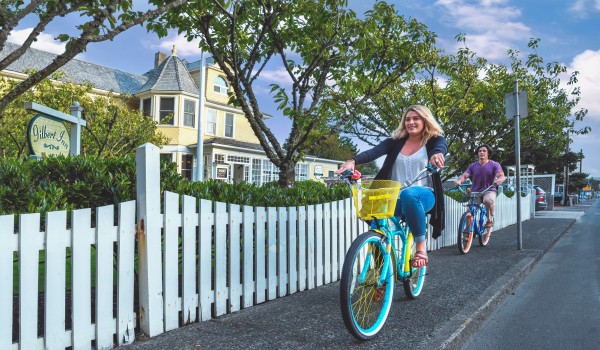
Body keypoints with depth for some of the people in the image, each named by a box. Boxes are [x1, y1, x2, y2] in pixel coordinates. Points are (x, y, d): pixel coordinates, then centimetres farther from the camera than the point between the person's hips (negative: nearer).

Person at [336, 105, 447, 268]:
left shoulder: (435, 140, 8)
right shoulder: (395, 142, 12)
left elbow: (441, 148, -18)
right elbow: (374, 152, -7)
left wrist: (437, 154, -43)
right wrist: (353, 161, -27)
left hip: (423, 196, -3)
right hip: (396, 198, 3)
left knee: (409, 194, -39)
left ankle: (421, 247, -25)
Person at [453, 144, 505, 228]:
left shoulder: (494, 165, -1)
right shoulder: (473, 166, 6)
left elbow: (501, 176, -15)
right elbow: (465, 175, -6)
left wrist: (498, 180, -40)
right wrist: (459, 181, -30)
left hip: (489, 191, -2)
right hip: (475, 192, 3)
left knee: (488, 200, -36)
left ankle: (490, 219, -10)